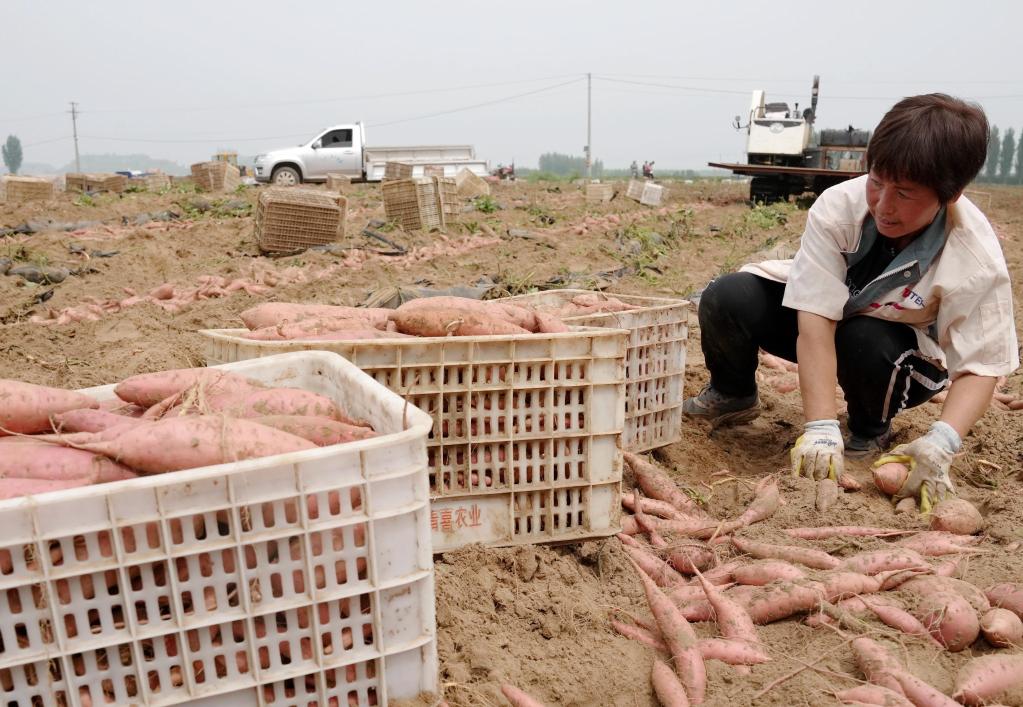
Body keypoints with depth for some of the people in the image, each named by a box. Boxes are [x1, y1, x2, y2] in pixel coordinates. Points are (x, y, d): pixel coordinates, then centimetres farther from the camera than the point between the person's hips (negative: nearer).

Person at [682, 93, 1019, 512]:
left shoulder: (977, 261, -27)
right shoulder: (838, 206, -29)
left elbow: (981, 367, -24)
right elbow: (815, 318, -33)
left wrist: (940, 443, -43)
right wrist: (821, 428, -41)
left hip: (903, 351, 0)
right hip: (821, 319, 1)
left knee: (867, 343, -37)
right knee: (727, 298, -25)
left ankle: (870, 432, -1)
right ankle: (733, 397, 7)